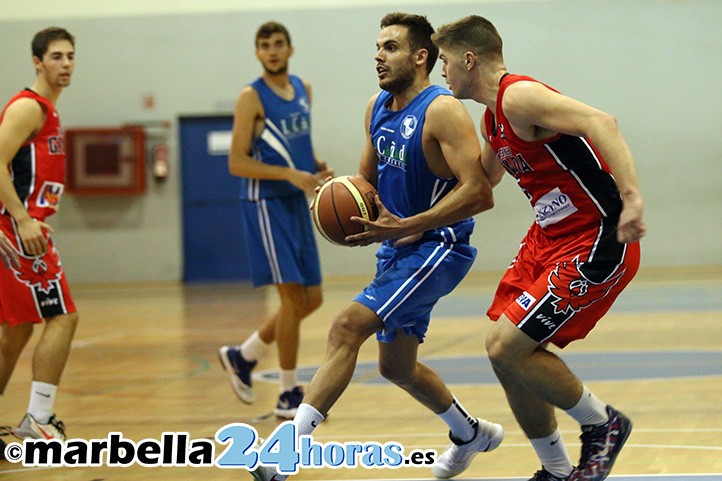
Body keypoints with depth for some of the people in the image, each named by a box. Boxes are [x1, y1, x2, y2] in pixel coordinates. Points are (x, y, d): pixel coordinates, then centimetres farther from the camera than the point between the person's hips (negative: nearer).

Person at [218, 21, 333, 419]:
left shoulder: (303, 90, 11)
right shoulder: (252, 98, -10)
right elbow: (237, 163, -13)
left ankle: (242, 356, 27)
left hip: (296, 203, 8)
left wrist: (316, 167, 2)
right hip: (266, 204, -7)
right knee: (292, 296, -10)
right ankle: (289, 395, 0)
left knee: (311, 299, 10)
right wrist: (291, 174, -22)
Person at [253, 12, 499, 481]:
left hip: (438, 247, -10)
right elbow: (368, 177, 20)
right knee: (396, 365, 19)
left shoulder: (443, 111, -18)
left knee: (348, 326, -23)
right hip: (401, 249, 10)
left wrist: (404, 227, -30)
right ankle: (471, 434, 43)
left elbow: (478, 192, -26)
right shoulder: (378, 107, 7)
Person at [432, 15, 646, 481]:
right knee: (509, 353, 9)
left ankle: (603, 425, 8)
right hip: (549, 238, 10)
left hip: (595, 243, -10)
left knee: (506, 347, -12)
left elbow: (599, 123, -31)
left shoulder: (519, 97, -17)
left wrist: (631, 198, -42)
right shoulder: (493, 118, 14)